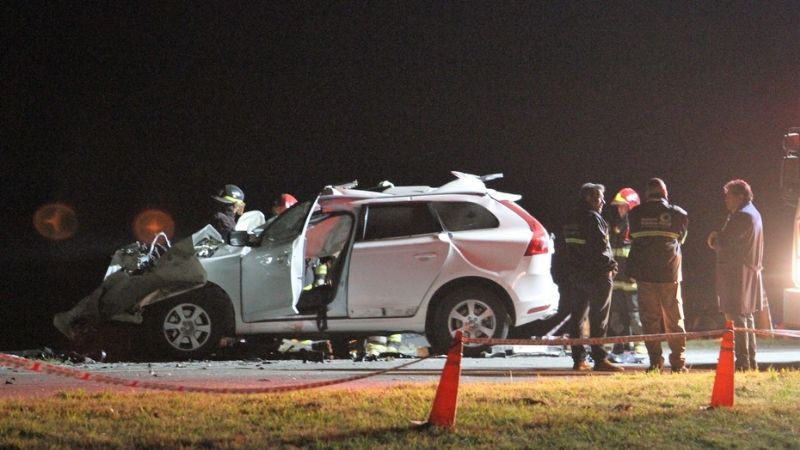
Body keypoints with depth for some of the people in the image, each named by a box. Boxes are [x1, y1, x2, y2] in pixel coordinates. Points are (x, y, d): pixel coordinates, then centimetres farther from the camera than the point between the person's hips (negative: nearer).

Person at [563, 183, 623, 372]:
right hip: (596, 275, -9)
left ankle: (579, 359, 11)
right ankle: (599, 359, -8)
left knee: (577, 317, 9)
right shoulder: (592, 218, -13)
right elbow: (599, 246, -20)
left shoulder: (572, 218, 16)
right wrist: (610, 264, -5)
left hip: (576, 274, 9)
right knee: (598, 320, -7)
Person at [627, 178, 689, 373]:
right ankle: (678, 360, 4)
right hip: (670, 272, 0)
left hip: (644, 272, 0)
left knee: (650, 318, 4)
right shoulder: (677, 213, 1)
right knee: (674, 317, 6)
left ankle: (655, 361, 0)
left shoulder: (636, 214, 2)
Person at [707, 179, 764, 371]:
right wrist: (717, 239, 3)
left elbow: (723, 242, -21)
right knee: (746, 317, 16)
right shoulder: (753, 214, 17)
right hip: (750, 271, 10)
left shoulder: (742, 216, -16)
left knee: (736, 317, -8)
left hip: (736, 274, -10)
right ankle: (751, 361, 20)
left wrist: (714, 240, 1)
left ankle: (743, 361, -10)